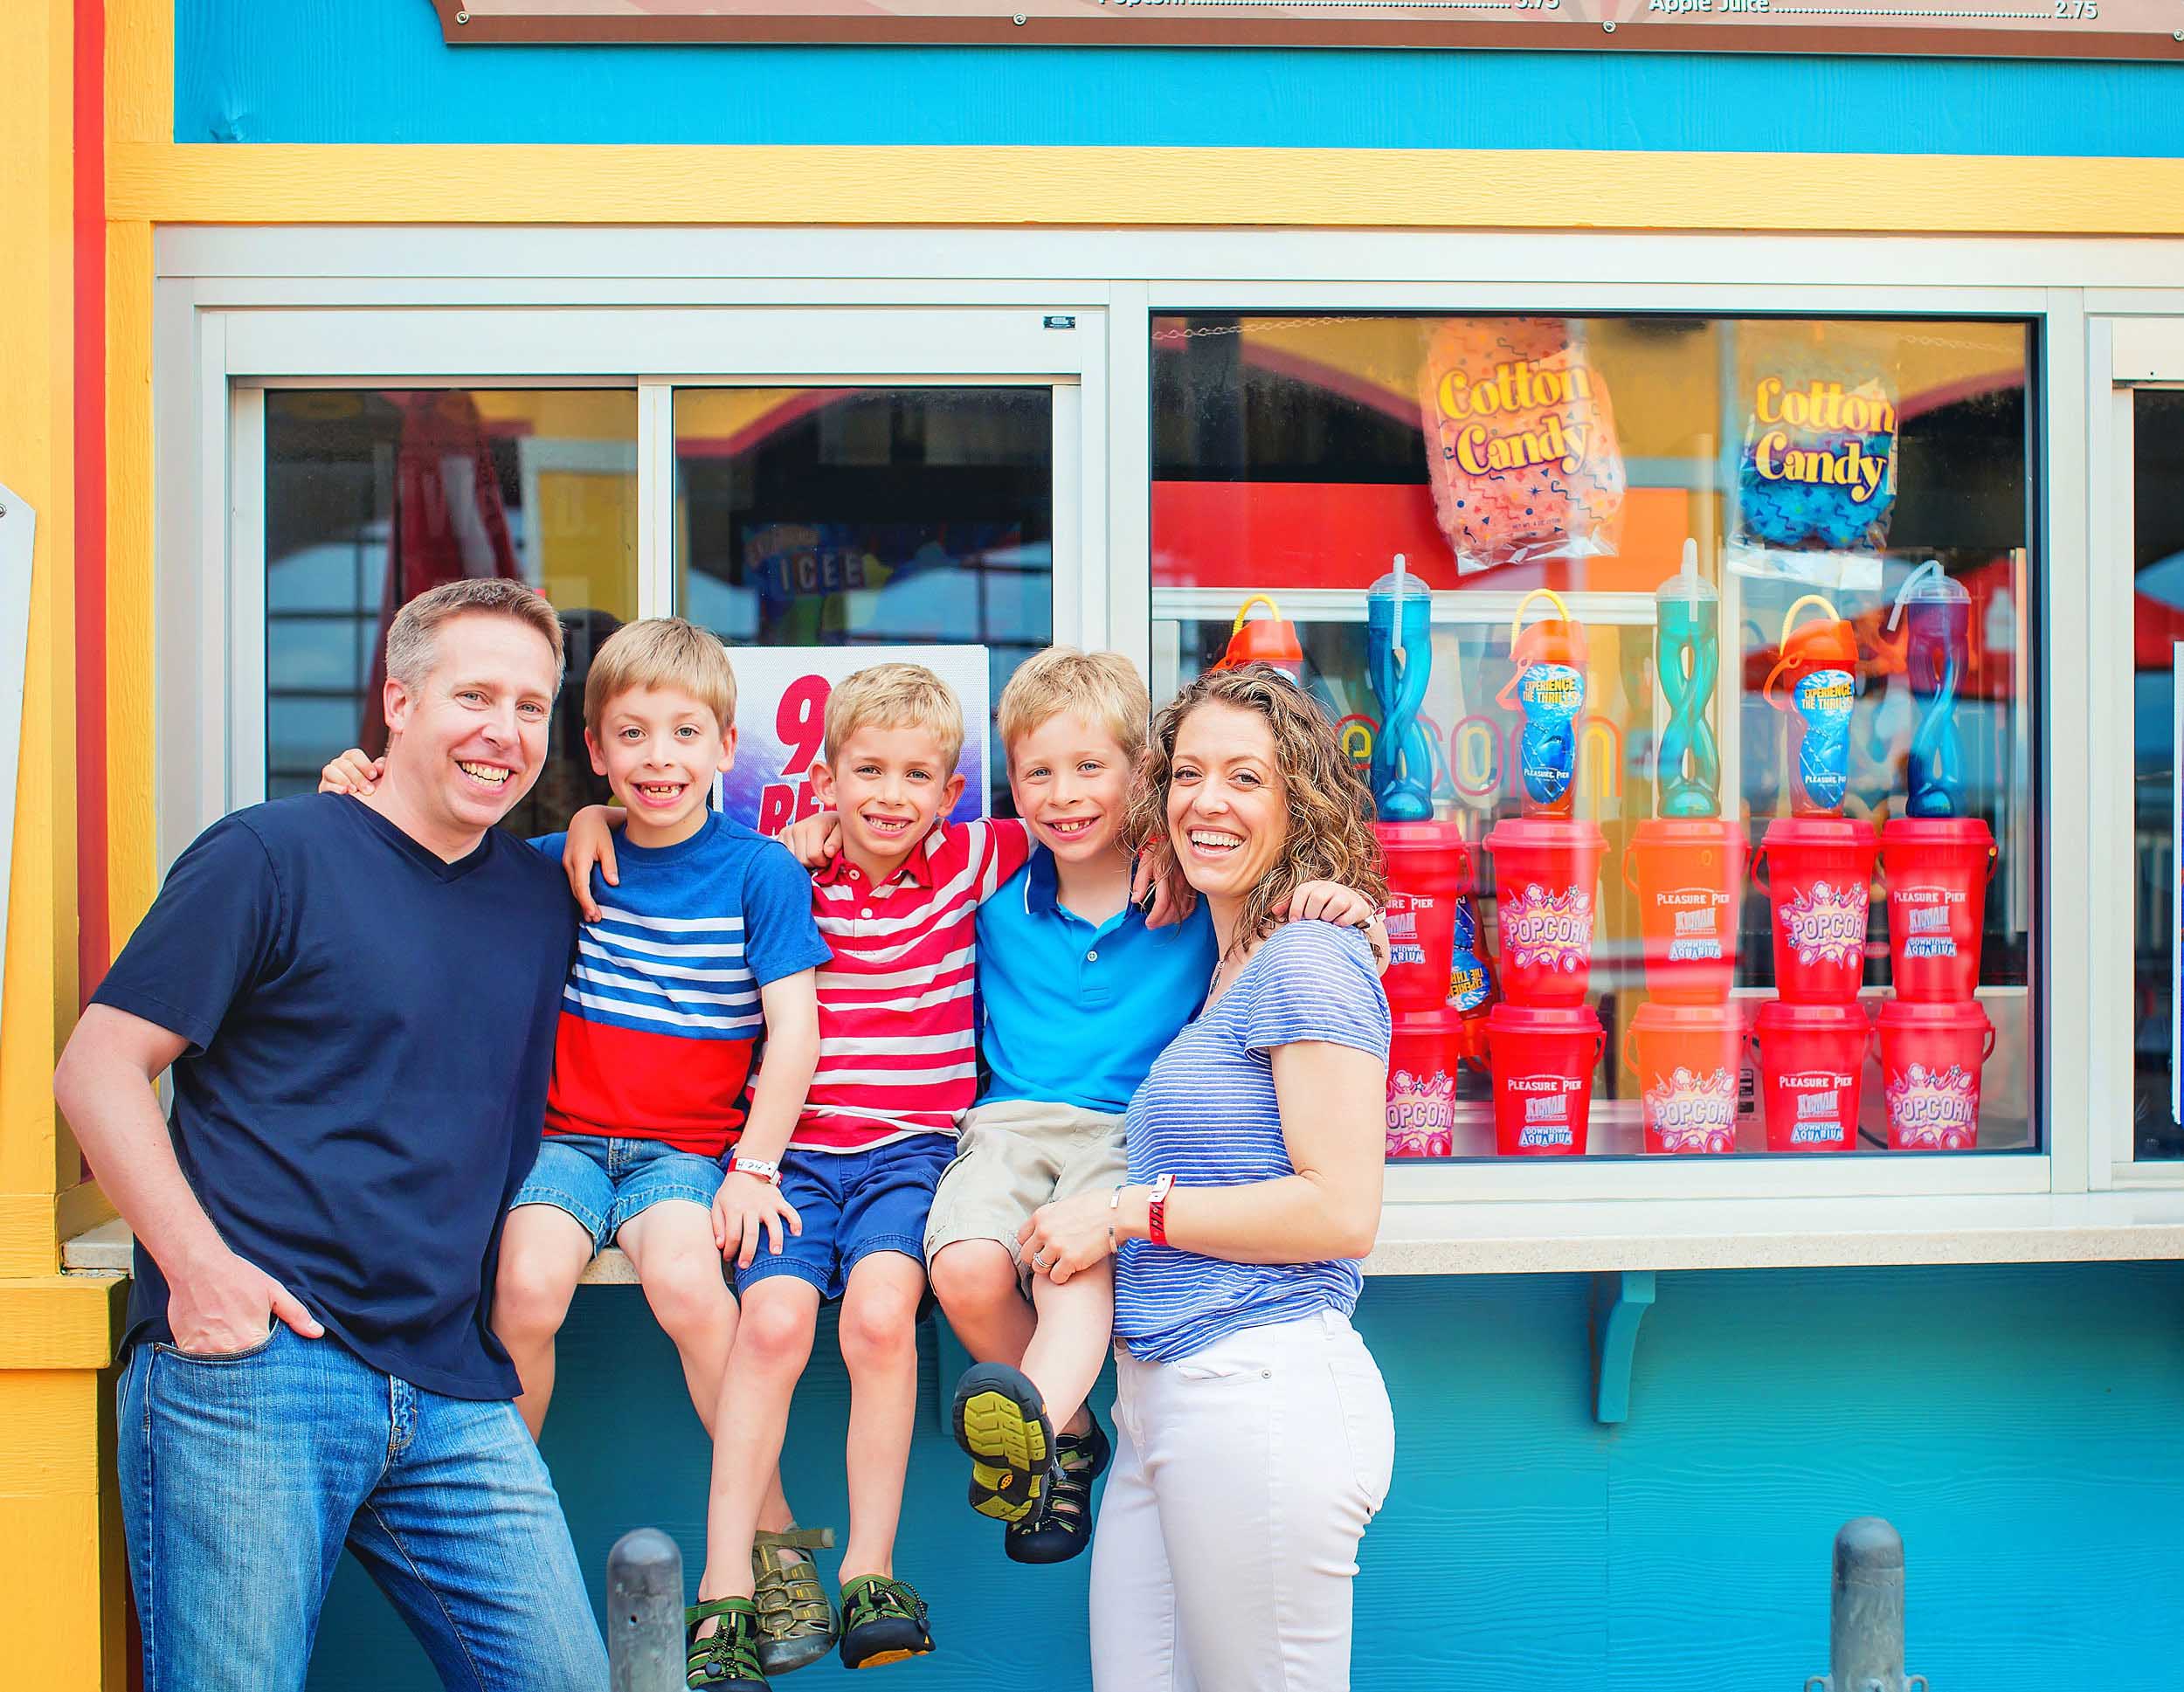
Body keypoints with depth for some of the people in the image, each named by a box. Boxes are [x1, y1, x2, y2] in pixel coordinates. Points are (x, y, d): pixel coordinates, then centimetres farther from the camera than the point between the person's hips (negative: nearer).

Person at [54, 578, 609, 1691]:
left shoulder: (544, 901, 16)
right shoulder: (272, 856, -1)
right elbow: (97, 1067, -4)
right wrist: (197, 1263, -14)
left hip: (452, 1388, 5)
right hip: (249, 1358, -5)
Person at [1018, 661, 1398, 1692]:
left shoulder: (1309, 963, -9)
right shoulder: (1226, 969, 18)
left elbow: (1340, 1212, -16)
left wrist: (1130, 1212, -11)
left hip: (1261, 1401, -9)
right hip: (1163, 1403, 9)